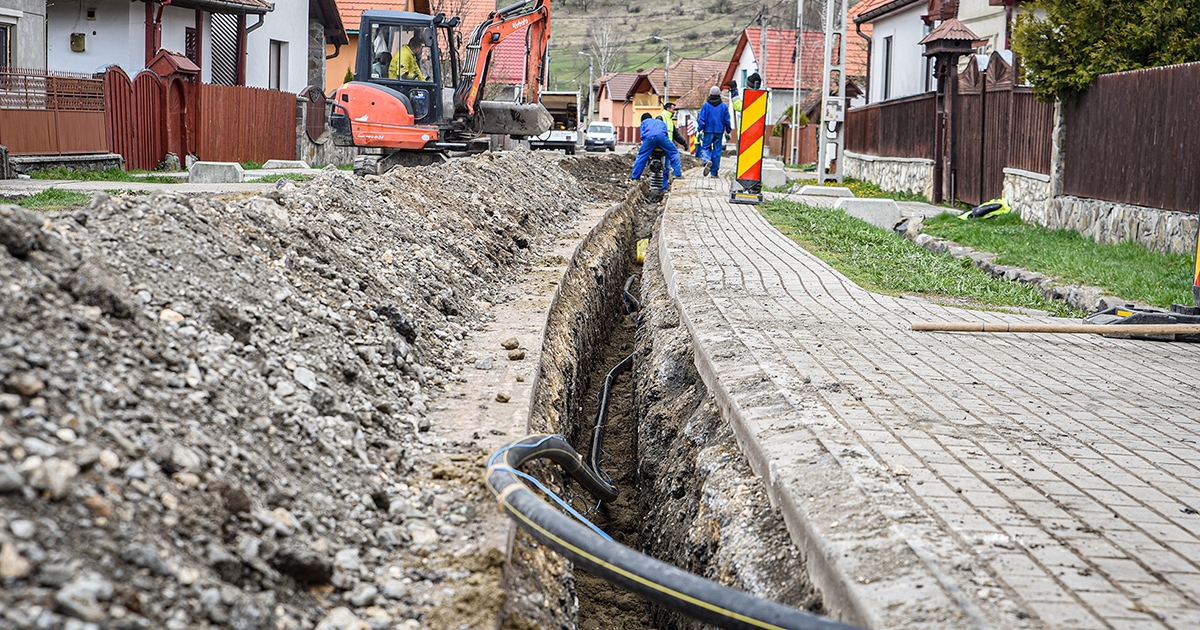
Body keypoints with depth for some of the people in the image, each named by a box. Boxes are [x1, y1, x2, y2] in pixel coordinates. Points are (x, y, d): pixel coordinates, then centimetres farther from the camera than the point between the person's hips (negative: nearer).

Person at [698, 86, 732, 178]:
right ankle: (714, 172, 4)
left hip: (708, 131, -1)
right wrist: (728, 131, 16)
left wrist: (700, 130, 1)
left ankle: (708, 160, -24)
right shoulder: (724, 106, 3)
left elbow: (702, 119, -4)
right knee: (717, 150, 4)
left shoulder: (706, 105, -2)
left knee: (706, 147, 9)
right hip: (719, 132, 1)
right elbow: (727, 120, 6)